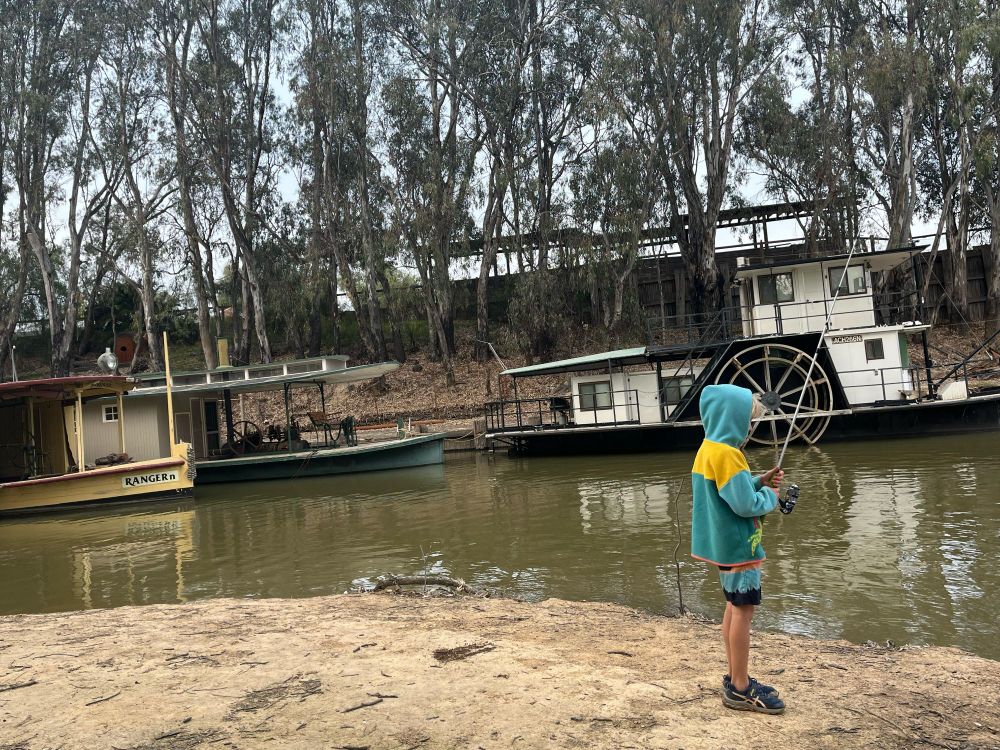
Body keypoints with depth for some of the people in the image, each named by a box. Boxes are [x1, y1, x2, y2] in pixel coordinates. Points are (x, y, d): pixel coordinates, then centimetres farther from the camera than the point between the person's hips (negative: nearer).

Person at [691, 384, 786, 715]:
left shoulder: (708, 450, 9)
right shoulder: (726, 454, -21)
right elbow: (745, 504, -24)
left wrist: (759, 481, 7)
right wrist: (769, 496, -6)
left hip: (725, 543, 10)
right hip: (738, 545, -10)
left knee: (735, 607, 17)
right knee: (743, 610, -4)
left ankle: (736, 679, 25)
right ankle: (740, 689, 2)